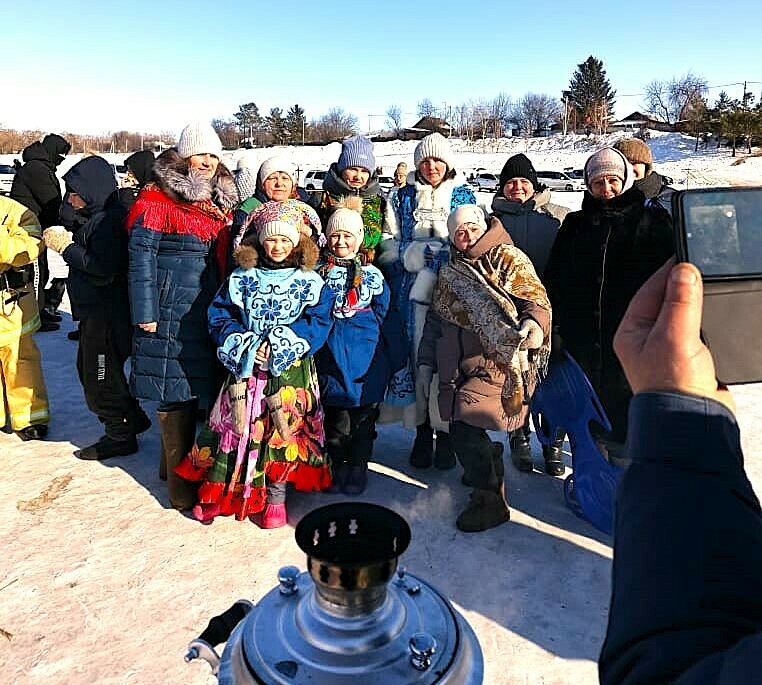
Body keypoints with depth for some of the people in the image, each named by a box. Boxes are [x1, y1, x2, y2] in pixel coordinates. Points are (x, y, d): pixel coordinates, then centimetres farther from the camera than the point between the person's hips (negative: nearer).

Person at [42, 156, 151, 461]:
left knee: (99, 377, 2)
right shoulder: (97, 217, 13)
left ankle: (119, 436, 17)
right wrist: (67, 243, 3)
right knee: (89, 369, 21)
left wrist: (66, 247, -18)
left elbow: (103, 269, -28)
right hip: (95, 311, 11)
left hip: (106, 314, -11)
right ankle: (133, 418, 32)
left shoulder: (108, 221, -20)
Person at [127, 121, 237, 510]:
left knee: (199, 387, 12)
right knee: (175, 393, -1)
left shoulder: (221, 201, 14)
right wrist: (145, 313, -14)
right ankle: (180, 484, 10)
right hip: (171, 313, -6)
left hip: (211, 311, 6)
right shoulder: (156, 200, -5)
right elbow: (141, 256, -10)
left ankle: (177, 461, 31)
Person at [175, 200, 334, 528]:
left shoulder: (311, 283, 1)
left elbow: (318, 323, -6)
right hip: (246, 370, 1)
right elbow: (220, 316, 5)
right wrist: (243, 346, -11)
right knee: (240, 428, 5)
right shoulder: (241, 279, 7)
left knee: (284, 430, 2)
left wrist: (280, 346, -16)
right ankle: (223, 492, 21)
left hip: (291, 372, -1)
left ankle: (276, 496, 18)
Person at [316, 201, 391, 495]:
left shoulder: (371, 274, 7)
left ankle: (358, 466, 20)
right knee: (335, 410, 5)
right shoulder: (319, 272, 8)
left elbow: (383, 311, 8)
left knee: (364, 412, 5)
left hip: (366, 354, 0)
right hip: (331, 353, 0)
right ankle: (337, 465, 21)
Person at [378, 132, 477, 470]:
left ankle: (446, 431, 8)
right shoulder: (403, 197, 14)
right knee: (417, 359, -1)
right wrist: (413, 254, -9)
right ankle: (422, 429, 12)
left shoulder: (465, 196, 13)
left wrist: (446, 256, -9)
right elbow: (387, 242, 9)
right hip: (412, 293, 1)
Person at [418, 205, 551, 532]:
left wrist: (534, 323, -29)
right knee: (464, 429, 4)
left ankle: (490, 501, -2)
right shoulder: (449, 274, 21)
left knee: (464, 425, -17)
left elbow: (536, 298, -7)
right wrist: (425, 363, 16)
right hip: (458, 368, 6)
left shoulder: (508, 259, 5)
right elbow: (434, 320, 23)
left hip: (498, 362, -6)